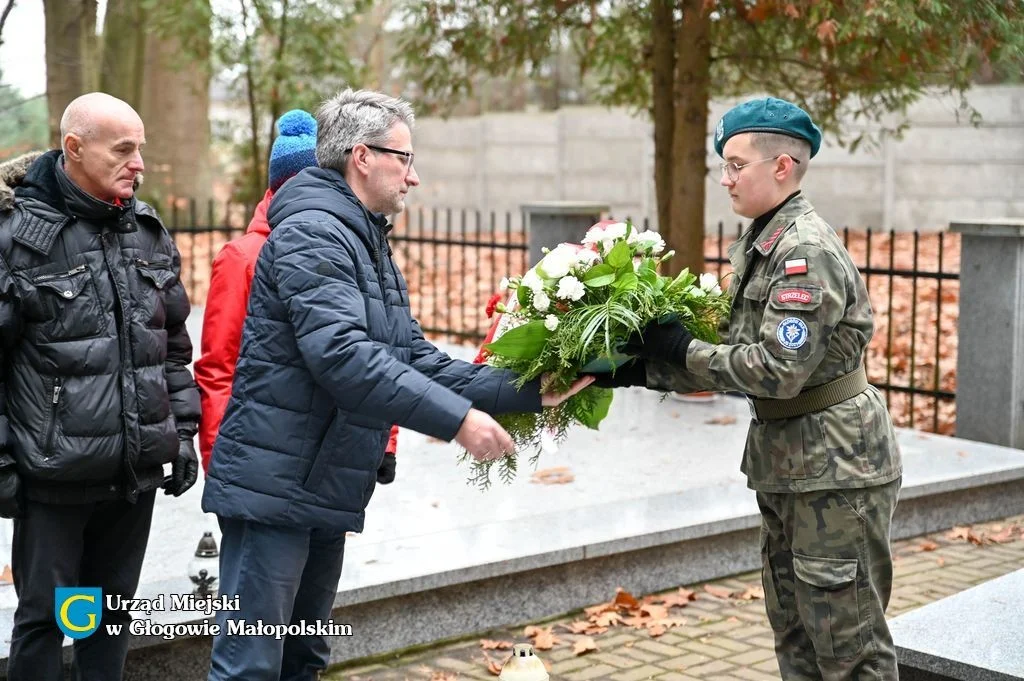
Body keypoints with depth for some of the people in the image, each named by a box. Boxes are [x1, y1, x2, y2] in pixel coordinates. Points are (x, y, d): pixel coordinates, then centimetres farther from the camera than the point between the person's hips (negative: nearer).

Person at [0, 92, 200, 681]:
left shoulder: (149, 231, 8)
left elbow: (174, 343, 16)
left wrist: (183, 431, 12)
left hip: (138, 472, 5)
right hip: (54, 476, -5)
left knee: (115, 609, 16)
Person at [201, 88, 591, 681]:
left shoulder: (371, 247, 18)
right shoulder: (313, 232, -14)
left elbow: (418, 360, 12)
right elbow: (341, 355, -28)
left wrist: (526, 391, 2)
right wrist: (457, 418, -27)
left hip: (326, 494, 10)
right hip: (275, 488, -10)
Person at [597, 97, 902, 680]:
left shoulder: (806, 250, -19)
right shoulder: (763, 243, 10)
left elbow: (778, 369, -25)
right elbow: (735, 355, 8)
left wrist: (681, 350, -18)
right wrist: (643, 369, -3)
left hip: (836, 463, -10)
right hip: (788, 462, 10)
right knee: (795, 631, 17)